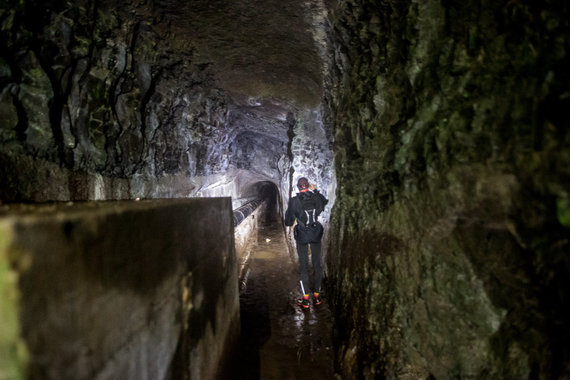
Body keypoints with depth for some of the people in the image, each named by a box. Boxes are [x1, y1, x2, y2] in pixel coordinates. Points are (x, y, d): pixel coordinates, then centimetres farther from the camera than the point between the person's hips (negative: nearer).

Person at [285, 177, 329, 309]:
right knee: (317, 264, 13)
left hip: (301, 235, -2)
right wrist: (315, 191, 24)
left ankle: (305, 299, 7)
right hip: (316, 233, 2)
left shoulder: (294, 201, -13)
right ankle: (317, 296, 21)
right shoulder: (316, 197, -5)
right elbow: (325, 202, 21)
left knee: (304, 266, 5)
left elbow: (288, 222, -6)